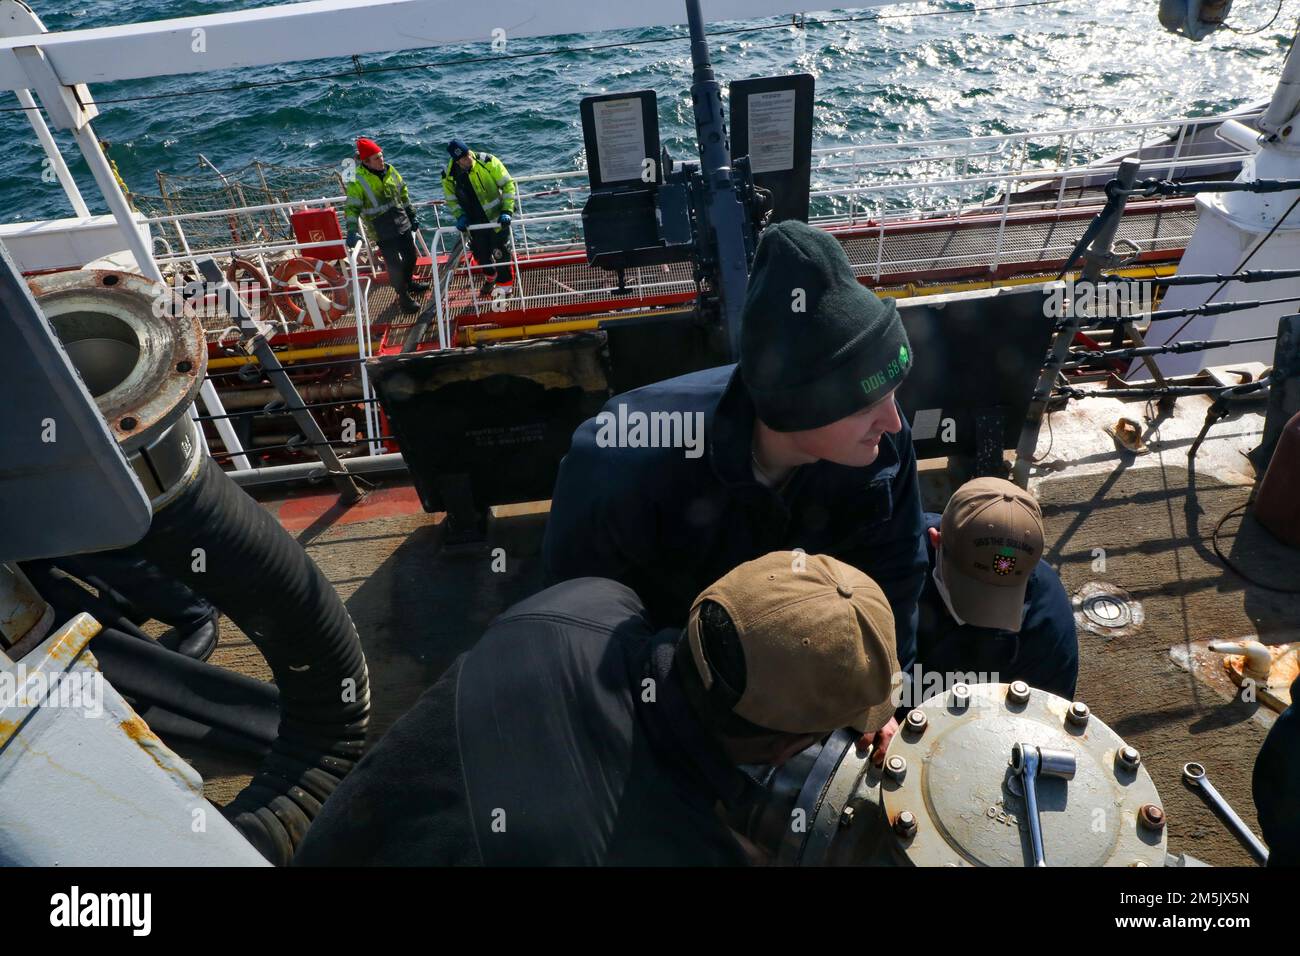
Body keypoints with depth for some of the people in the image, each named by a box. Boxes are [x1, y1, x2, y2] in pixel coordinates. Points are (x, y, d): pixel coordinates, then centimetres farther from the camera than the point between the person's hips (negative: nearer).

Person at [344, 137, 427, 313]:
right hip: (383, 233, -6)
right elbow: (351, 208, -17)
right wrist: (352, 231, -30)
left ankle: (409, 282, 47)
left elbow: (403, 195, 15)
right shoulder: (358, 181, -16)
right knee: (394, 265, -3)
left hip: (403, 225, 6)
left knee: (411, 256, 20)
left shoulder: (389, 171, 3)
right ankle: (403, 296, 16)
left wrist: (412, 216, 18)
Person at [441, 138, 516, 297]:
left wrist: (507, 211, -20)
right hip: (475, 223, 4)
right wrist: (460, 216, -12)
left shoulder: (488, 161, -19)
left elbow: (508, 184, -12)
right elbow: (451, 200, 6)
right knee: (481, 256, 18)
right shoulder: (449, 174, -10)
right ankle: (491, 278, 49)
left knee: (500, 254, 3)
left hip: (497, 219, -3)